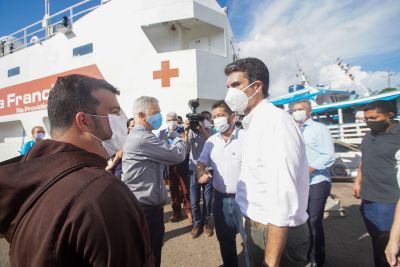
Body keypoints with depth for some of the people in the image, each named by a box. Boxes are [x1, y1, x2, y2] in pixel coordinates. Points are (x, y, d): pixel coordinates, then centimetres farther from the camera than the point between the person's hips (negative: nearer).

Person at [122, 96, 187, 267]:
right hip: (146, 208, -10)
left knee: (152, 252, 23)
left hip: (149, 204, 10)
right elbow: (178, 155, -20)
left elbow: (163, 158, 14)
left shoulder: (139, 136, 13)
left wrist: (167, 138, 3)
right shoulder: (142, 138, -22)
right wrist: (176, 137, -1)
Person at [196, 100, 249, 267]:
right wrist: (201, 173, -13)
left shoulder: (246, 137, -15)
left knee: (249, 239, 11)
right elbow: (201, 162, 8)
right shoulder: (211, 141, 4)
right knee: (224, 238, 23)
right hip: (221, 198, 6)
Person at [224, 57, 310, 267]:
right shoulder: (255, 124, 8)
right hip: (257, 227, 9)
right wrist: (251, 221, 17)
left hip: (279, 235, -9)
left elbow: (284, 199, -28)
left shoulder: (275, 120, -22)